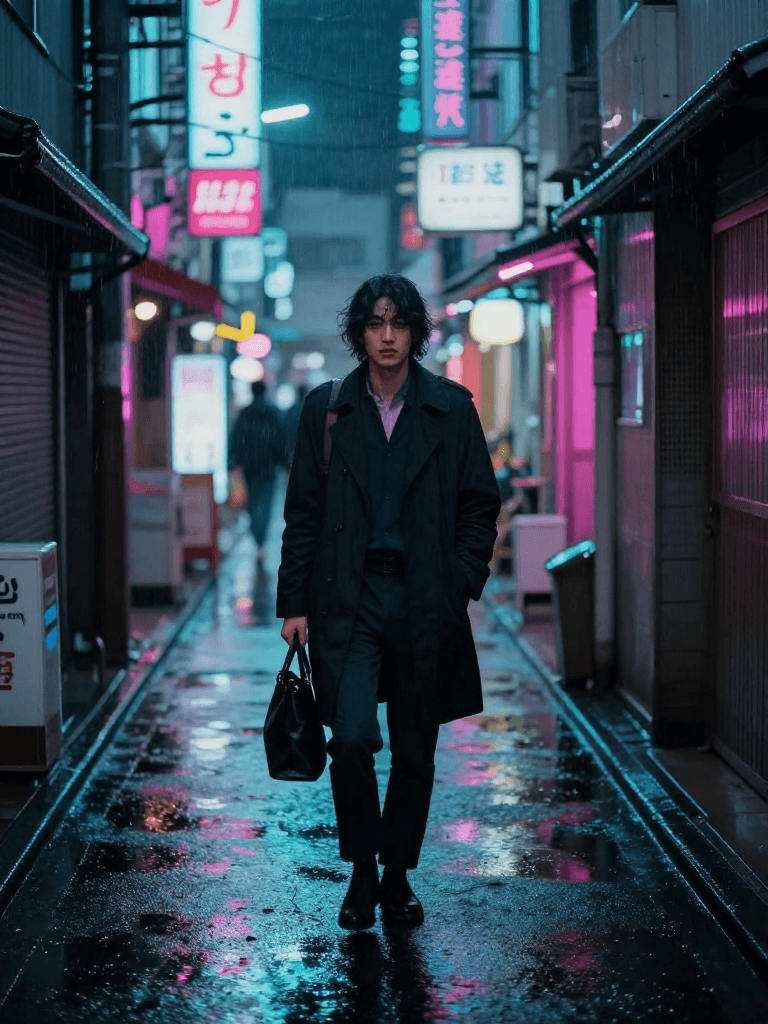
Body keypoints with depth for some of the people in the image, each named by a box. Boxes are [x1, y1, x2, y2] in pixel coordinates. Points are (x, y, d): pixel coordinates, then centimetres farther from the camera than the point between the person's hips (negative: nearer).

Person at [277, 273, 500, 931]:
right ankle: (362, 873, 7)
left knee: (414, 752, 8)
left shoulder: (451, 408, 4)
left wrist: (461, 587, -3)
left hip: (425, 603, 1)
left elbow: (480, 506, 6)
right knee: (352, 739, -14)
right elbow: (303, 512, 6)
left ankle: (398, 876, 25)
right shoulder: (326, 408, 5)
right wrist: (294, 604, 1)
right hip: (349, 599, -1)